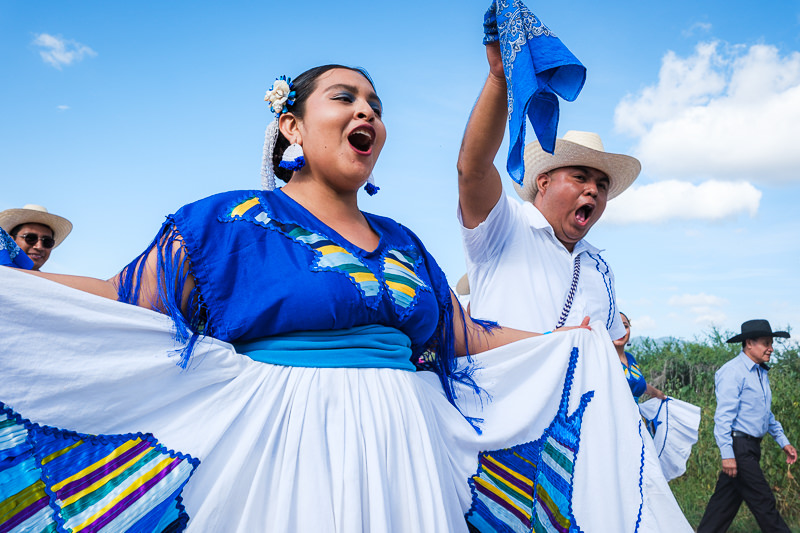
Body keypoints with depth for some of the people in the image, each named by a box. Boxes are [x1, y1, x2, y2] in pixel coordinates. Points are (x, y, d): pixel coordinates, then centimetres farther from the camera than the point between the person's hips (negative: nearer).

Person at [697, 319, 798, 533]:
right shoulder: (733, 372, -15)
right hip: (738, 446, -9)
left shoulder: (761, 372, 15)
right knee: (763, 502, -2)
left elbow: (766, 413, 25)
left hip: (752, 447, 9)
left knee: (727, 500, 12)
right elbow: (723, 415, -19)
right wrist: (727, 454, -22)